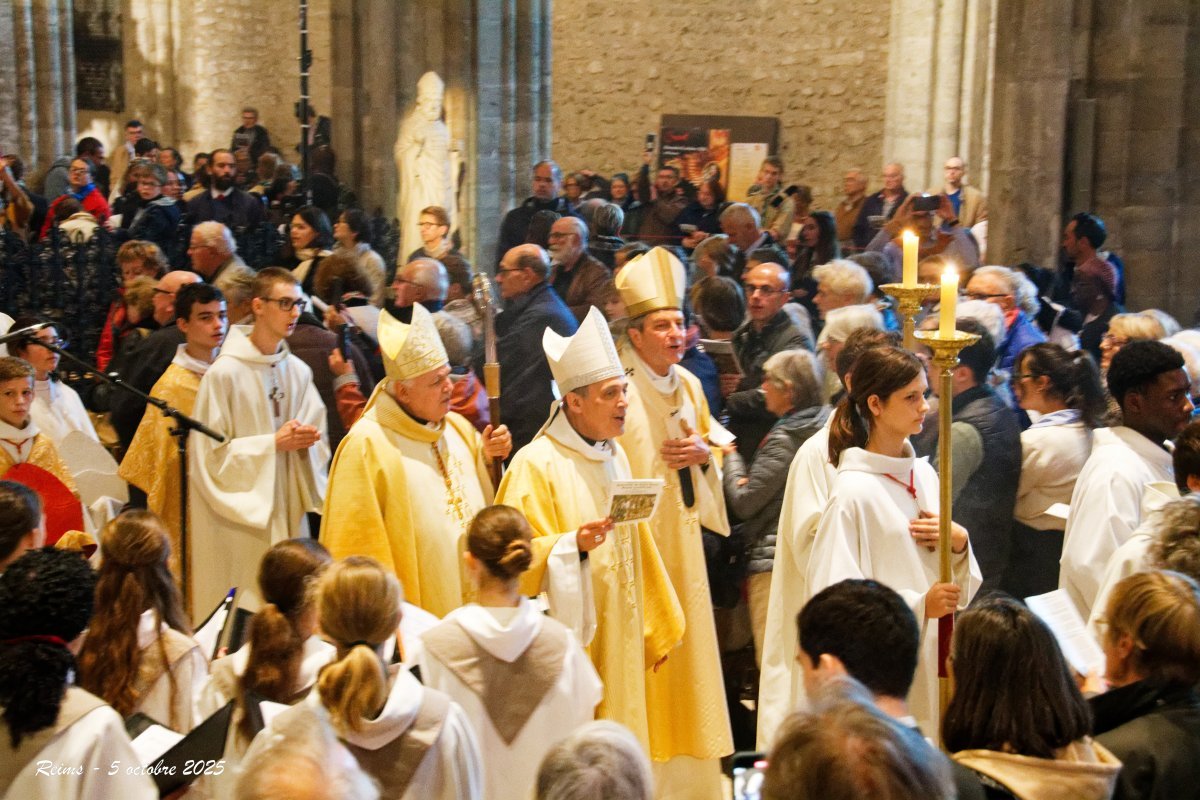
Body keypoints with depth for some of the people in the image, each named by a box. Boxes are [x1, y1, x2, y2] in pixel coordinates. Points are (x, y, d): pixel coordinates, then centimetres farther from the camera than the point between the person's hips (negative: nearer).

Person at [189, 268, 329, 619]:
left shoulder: (299, 371, 5)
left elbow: (318, 443, 12)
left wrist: (306, 442, -10)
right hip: (241, 514, -5)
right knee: (245, 613, -2)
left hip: (288, 514, 5)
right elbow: (212, 453, -11)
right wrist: (274, 443, -16)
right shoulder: (224, 373, -11)